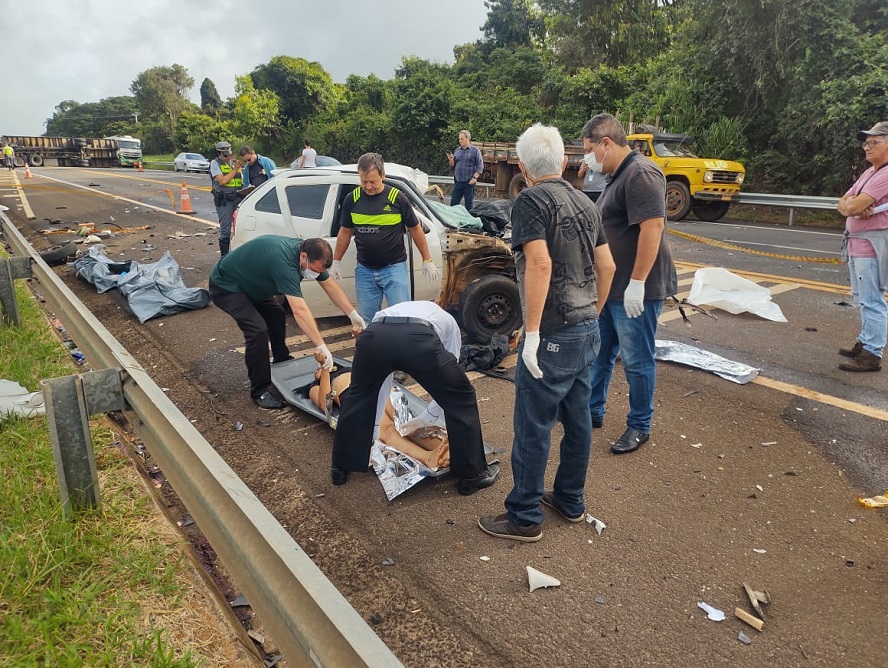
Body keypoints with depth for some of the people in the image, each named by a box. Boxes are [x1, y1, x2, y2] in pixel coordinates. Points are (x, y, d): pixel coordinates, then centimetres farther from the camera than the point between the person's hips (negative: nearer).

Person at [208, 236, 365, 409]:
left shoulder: (308, 252, -11)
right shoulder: (284, 261, -38)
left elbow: (330, 286, -1)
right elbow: (299, 310, -44)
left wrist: (354, 315, -7)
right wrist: (322, 347, -46)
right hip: (225, 286, -9)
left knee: (276, 315, 15)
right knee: (258, 329, -21)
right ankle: (260, 391, -7)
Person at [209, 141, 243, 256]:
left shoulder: (234, 162, 15)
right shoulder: (215, 163, -2)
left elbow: (242, 180, 25)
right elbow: (222, 180, -16)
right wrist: (235, 169, -11)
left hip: (237, 198, 5)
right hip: (223, 200, -5)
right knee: (225, 229, -4)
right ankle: (224, 255, 4)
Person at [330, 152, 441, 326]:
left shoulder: (397, 198, -7)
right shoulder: (352, 199, 1)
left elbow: (415, 229, 2)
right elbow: (345, 232, 12)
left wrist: (427, 261, 3)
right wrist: (335, 262, 11)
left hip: (394, 267, -3)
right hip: (364, 270, 3)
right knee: (367, 319, 11)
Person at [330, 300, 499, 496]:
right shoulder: (448, 321, 41)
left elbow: (381, 379, 49)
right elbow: (448, 381, 38)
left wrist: (374, 426, 57)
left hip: (373, 335, 3)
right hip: (418, 339, -3)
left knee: (358, 395, 33)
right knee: (461, 399, 21)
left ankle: (340, 467, 43)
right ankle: (472, 476, 29)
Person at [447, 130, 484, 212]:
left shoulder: (475, 150, 0)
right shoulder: (457, 150, 14)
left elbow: (480, 166, -5)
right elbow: (452, 166, 16)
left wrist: (475, 178, -16)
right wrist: (451, 160, -5)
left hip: (469, 182, -5)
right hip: (457, 182, 5)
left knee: (469, 205, 1)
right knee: (453, 203, 3)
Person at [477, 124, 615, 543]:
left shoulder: (530, 201, -12)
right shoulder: (585, 204, 11)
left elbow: (540, 264, -25)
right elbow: (607, 266, 12)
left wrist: (532, 332, -23)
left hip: (553, 335, -8)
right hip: (587, 331, 8)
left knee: (533, 426, 2)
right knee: (577, 418, 17)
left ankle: (525, 518, 14)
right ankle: (570, 501, 32)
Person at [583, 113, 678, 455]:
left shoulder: (641, 173, -18)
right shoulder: (619, 176, 14)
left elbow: (652, 226, -26)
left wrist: (637, 283, -26)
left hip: (635, 289, -10)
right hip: (610, 287, 10)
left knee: (637, 360, 3)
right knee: (600, 352, 19)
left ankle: (640, 427, 18)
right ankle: (592, 411, 34)